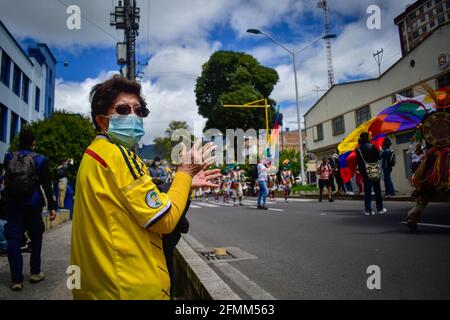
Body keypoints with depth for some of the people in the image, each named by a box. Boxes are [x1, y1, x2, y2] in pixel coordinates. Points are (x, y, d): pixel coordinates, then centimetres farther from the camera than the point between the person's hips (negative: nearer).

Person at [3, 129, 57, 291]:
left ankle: (16, 279, 4)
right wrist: (52, 206, -6)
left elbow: (6, 181, 15)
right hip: (32, 205, -2)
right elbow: (47, 185, -9)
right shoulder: (39, 159, -8)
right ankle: (35, 273, 20)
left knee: (14, 240, 4)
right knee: (36, 238, 14)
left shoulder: (9, 157, 0)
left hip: (12, 205, 2)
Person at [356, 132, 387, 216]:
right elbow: (378, 156, -3)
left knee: (367, 191, 4)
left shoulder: (358, 149, 0)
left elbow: (358, 161, 3)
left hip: (365, 172, 2)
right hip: (375, 171, -2)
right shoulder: (372, 146, -7)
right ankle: (380, 209, 15)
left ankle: (368, 210, 1)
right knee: (377, 190, 8)